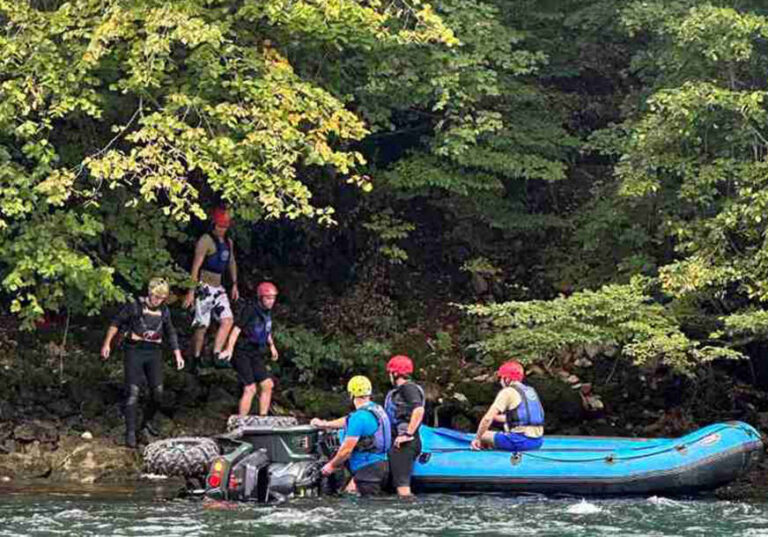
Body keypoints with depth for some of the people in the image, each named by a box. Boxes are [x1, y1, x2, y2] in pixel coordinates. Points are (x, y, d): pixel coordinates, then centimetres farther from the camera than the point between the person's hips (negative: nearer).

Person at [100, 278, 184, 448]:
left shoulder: (164, 311, 9)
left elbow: (171, 333, 19)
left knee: (158, 392, 1)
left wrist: (178, 355, 15)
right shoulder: (135, 306, -5)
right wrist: (107, 344, -4)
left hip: (154, 353, 4)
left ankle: (147, 421, 26)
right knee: (133, 392, -9)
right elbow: (116, 323, 0)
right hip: (135, 351, -4)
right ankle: (130, 432, -8)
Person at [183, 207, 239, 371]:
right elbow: (196, 266, -15)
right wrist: (192, 291, -18)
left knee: (227, 320, -9)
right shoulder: (206, 240, -12)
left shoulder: (228, 242, 13)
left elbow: (232, 263, 26)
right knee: (202, 325, -3)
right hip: (204, 286, -7)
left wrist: (234, 285, 21)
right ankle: (195, 360, 9)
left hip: (218, 287, 7)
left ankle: (216, 356, -8)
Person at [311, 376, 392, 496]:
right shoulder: (377, 409, 12)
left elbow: (346, 449, -16)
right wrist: (325, 424, 38)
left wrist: (331, 466, 0)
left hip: (369, 468, -9)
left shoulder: (359, 417, -18)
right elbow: (348, 421, 28)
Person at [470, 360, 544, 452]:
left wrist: (477, 438, 3)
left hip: (521, 441, -8)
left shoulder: (508, 391, -4)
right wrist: (498, 417, 41)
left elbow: (487, 419, -9)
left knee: (483, 436, 7)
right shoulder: (531, 391, 18)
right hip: (538, 442, 8)